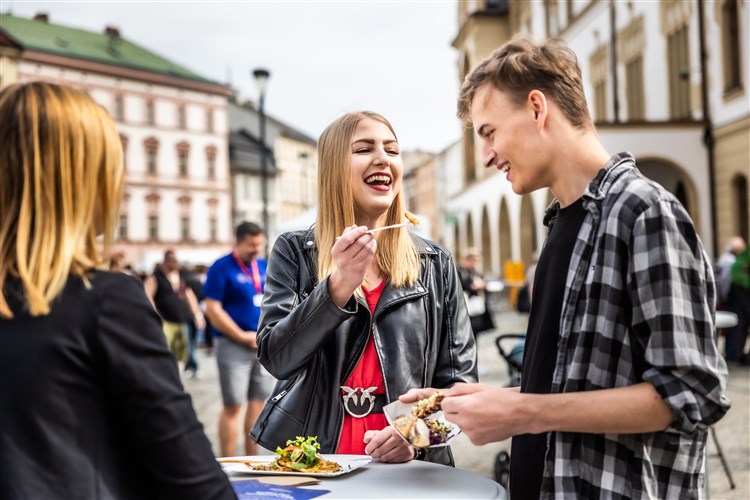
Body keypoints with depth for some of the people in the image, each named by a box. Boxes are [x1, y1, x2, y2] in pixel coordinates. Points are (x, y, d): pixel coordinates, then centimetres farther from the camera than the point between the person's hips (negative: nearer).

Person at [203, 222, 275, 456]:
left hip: (264, 345, 6)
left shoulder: (265, 266, 11)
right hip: (233, 345, -6)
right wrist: (243, 336, -12)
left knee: (258, 402, 9)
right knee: (233, 406, -4)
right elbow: (213, 309, -12)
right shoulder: (221, 268, -7)